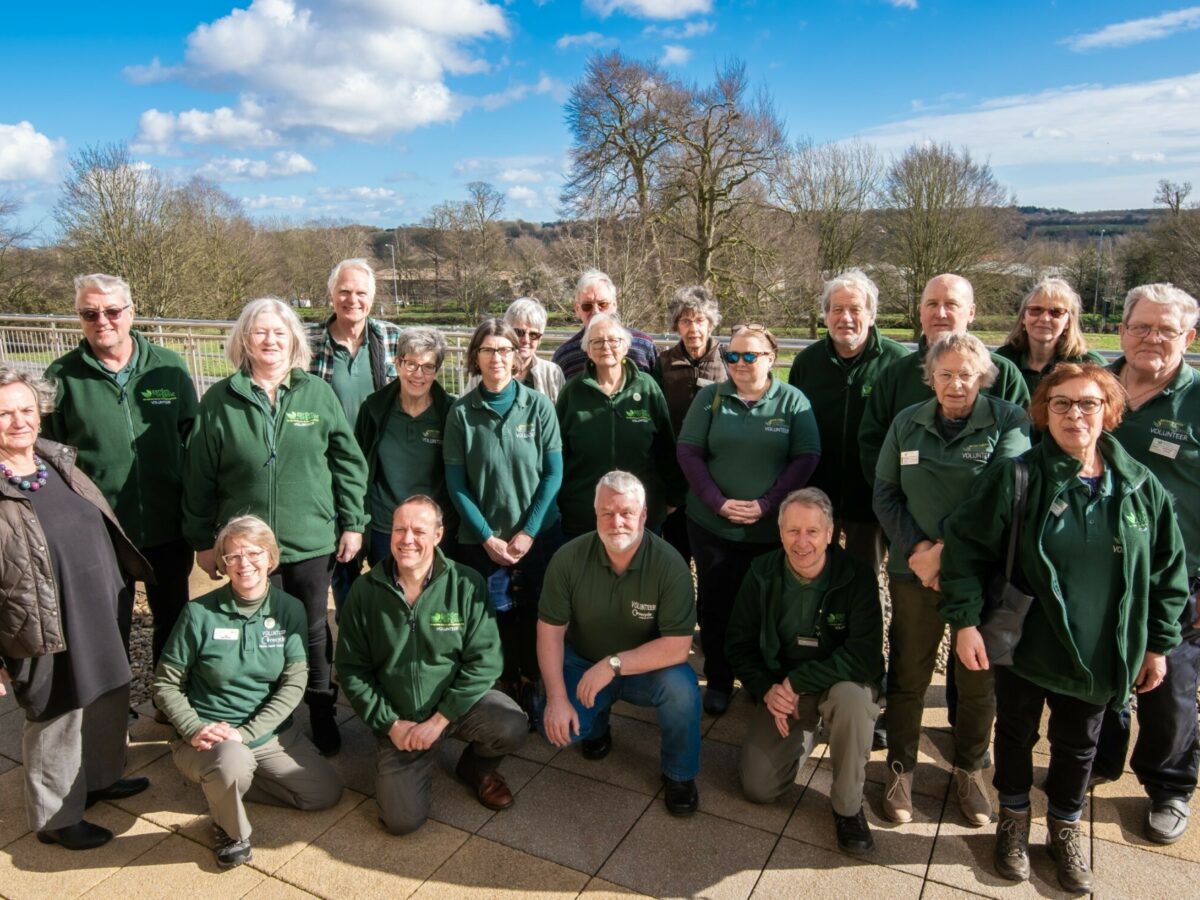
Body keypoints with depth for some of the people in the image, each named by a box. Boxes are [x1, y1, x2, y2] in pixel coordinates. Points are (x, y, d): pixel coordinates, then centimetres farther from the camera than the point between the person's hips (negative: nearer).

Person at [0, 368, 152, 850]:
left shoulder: (59, 462, 3)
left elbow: (104, 529, 13)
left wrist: (120, 586, 18)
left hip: (100, 618, 7)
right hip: (44, 632, -7)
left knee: (108, 700, 22)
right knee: (55, 721, 10)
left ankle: (100, 778, 46)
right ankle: (56, 816, 31)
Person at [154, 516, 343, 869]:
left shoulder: (289, 610, -7)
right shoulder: (200, 613, -12)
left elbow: (294, 684, -8)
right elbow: (166, 683, -4)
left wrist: (246, 733, -18)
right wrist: (194, 730, -18)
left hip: (271, 731, 4)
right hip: (209, 737, -3)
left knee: (326, 792, -3)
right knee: (233, 762, -36)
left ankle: (225, 784, 15)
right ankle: (231, 830, -1)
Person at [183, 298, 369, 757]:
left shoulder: (318, 393, -2)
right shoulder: (220, 400, -3)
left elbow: (349, 462, 0)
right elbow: (199, 476, 1)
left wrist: (353, 523, -2)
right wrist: (202, 540, 2)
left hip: (312, 542, 0)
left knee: (313, 631, 15)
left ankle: (322, 715, 33)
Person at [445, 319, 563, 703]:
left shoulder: (539, 405, -3)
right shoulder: (461, 411, -3)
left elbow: (553, 473, -3)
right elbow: (456, 482, -2)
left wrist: (529, 532, -9)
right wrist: (487, 537, -8)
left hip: (540, 535, 0)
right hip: (482, 539, 0)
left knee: (537, 616, 7)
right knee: (498, 617, 5)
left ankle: (532, 685, 30)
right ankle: (510, 688, 26)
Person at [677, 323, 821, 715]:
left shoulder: (793, 401, 0)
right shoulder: (710, 397, 3)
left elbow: (807, 457, -6)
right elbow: (688, 451, -2)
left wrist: (766, 503, -15)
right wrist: (718, 502, -13)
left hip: (773, 529, -1)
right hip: (711, 525, 1)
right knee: (715, 606, 11)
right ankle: (718, 682, 30)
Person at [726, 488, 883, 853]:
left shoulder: (857, 577, -19)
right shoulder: (762, 574, -10)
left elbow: (865, 656, -26)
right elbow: (739, 644, -3)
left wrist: (797, 681, -27)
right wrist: (767, 690, -20)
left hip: (840, 682, -2)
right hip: (780, 689, 3)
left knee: (852, 696, -38)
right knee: (758, 788, -7)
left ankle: (848, 807, -13)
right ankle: (805, 734, 25)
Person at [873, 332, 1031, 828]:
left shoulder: (1009, 422, -6)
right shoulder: (907, 423, 2)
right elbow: (885, 493, 2)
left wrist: (948, 549, -18)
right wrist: (916, 549, -11)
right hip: (914, 570, 2)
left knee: (978, 679, 13)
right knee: (908, 674, 11)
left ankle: (970, 770, 36)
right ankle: (900, 767, 30)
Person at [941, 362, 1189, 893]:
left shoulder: (1140, 486, -5)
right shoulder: (1016, 478, -14)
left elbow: (1168, 570, 4)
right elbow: (965, 546, -13)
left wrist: (1159, 644, 5)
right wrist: (965, 621, -19)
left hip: (1099, 652, 2)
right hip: (1024, 644, -2)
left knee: (1078, 744, 19)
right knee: (1016, 734, 16)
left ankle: (1065, 829, 44)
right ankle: (1014, 819, 41)